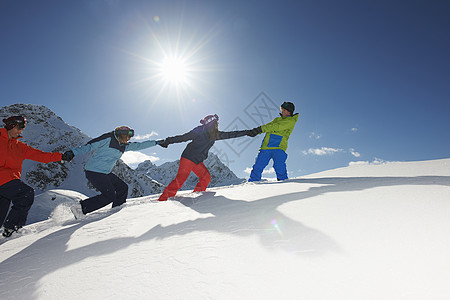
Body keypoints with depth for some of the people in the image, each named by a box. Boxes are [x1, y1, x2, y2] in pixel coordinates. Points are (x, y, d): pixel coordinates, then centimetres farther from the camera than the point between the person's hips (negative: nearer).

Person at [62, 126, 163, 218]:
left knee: (123, 188, 6)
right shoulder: (108, 139, -12)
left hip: (106, 173, 9)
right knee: (109, 196, -13)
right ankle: (81, 208, -6)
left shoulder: (124, 146, 12)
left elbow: (139, 146, 17)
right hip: (94, 171, -9)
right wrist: (73, 153, -20)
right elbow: (89, 146, -13)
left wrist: (157, 142, 18)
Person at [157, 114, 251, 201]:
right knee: (180, 179, -15)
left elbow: (229, 134, 13)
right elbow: (183, 137, -8)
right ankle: (163, 199, -10)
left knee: (206, 177, -5)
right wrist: (168, 141, -7)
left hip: (198, 162, 8)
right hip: (188, 158, -8)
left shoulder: (215, 134, 10)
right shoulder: (200, 131, -11)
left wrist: (247, 132, 13)